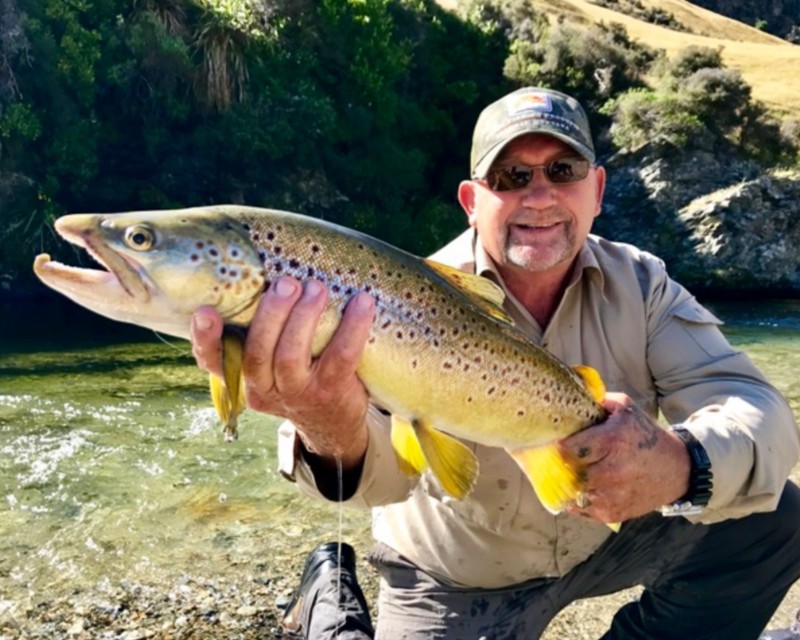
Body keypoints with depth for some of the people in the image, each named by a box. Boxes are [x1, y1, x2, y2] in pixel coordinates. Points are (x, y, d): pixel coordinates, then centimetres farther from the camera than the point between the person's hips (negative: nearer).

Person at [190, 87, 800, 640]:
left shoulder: (639, 284, -14)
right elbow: (386, 457, -43)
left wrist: (682, 464, -50)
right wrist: (335, 435, -68)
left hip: (604, 538, 3)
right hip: (456, 579, -2)